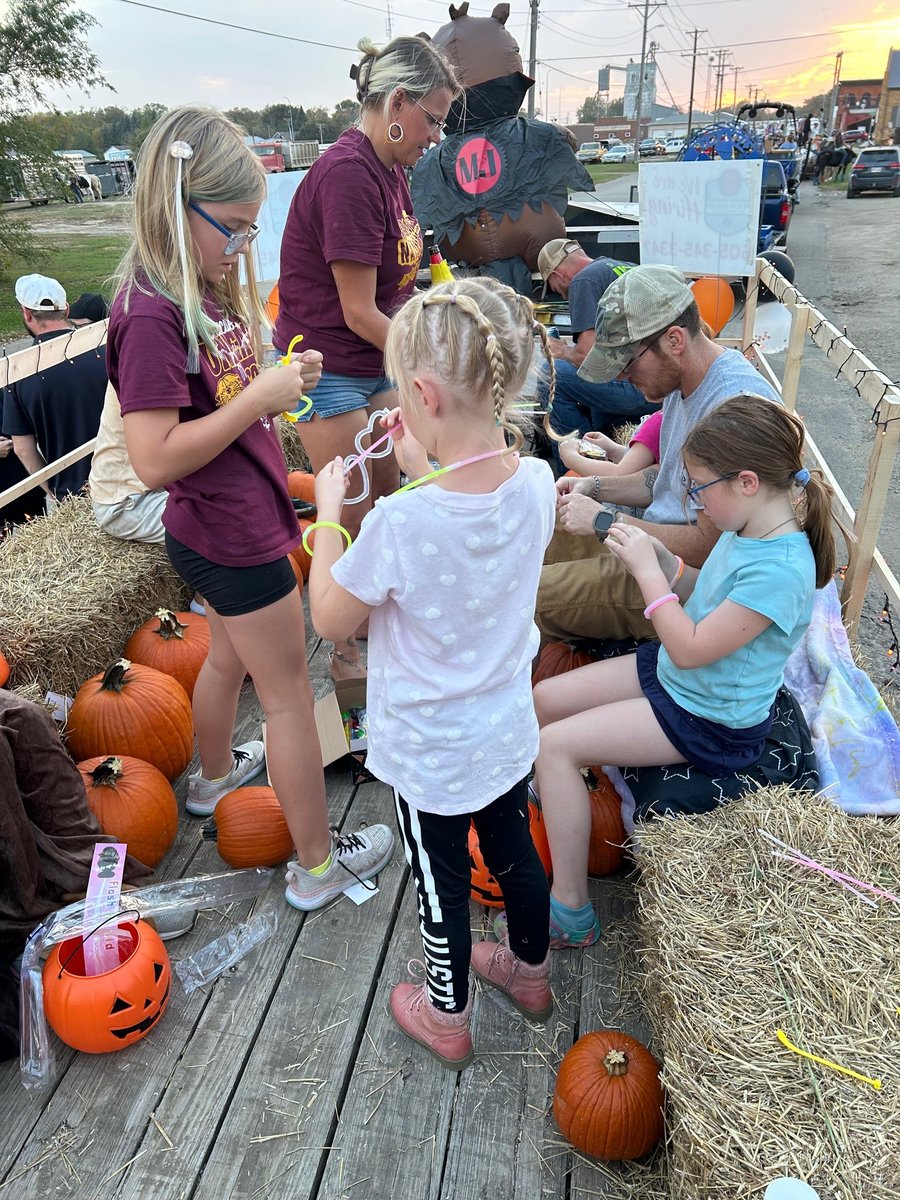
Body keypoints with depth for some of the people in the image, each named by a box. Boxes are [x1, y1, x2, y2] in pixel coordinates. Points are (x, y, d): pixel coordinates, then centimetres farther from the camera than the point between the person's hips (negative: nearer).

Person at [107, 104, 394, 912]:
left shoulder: (203, 291, 6)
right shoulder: (153, 315, -23)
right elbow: (154, 459, -27)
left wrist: (282, 378, -3)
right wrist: (260, 398, -25)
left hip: (230, 524, 10)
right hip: (233, 539, -9)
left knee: (231, 654, 28)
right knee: (288, 693, 3)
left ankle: (216, 776, 55)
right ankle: (317, 866, 20)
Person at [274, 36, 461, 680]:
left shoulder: (389, 170, 8)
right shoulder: (347, 174, -21)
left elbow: (395, 285, 11)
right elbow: (359, 313, -22)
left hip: (376, 364, 9)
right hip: (327, 370, -9)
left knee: (389, 498, 16)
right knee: (352, 519, 1)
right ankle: (343, 652, 20)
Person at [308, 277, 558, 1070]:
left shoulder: (401, 522, -33)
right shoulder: (536, 483, -15)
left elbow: (330, 618, -16)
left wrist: (328, 510, -8)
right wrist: (424, 469, 2)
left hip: (429, 751, -5)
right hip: (508, 731, 5)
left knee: (442, 883, 18)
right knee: (513, 849, 27)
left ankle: (447, 1019, 44)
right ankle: (531, 971, 54)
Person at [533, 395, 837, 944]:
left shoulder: (780, 570, -31)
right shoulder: (747, 529, -3)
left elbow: (690, 649, -28)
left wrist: (647, 570, -21)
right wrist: (663, 559, -5)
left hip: (709, 721, -9)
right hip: (671, 674, 9)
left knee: (556, 745, -15)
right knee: (546, 698, 7)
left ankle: (571, 913, -3)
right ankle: (554, 807, 28)